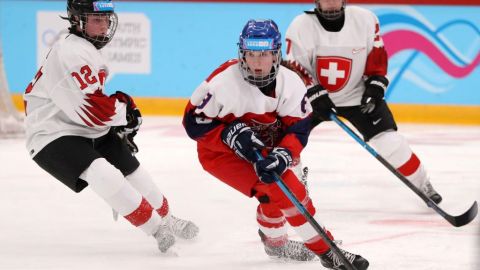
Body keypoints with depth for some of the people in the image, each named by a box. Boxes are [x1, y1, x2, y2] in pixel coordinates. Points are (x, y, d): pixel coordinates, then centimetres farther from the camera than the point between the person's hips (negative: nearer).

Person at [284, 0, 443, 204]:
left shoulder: (365, 20, -11)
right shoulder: (301, 26, -16)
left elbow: (376, 55, 0)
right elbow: (295, 67, -14)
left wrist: (376, 83, -12)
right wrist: (315, 94, -25)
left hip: (357, 94, 0)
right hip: (312, 95, 0)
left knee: (389, 141, -11)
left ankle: (423, 185, 5)